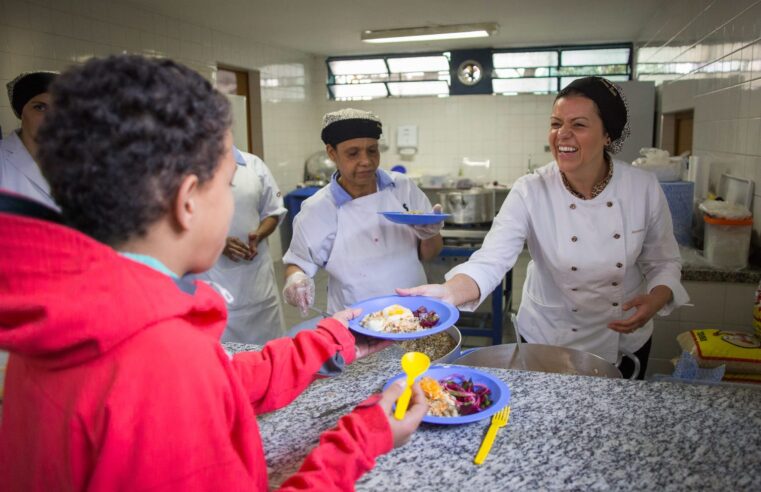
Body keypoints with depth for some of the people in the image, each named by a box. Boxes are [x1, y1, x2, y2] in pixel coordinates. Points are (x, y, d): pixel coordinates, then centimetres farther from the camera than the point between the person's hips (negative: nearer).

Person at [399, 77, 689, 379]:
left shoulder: (644, 188, -14)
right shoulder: (531, 192, -21)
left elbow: (664, 263, -2)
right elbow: (490, 262, -31)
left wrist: (656, 300, -23)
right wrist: (448, 292, -50)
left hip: (625, 340, 2)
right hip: (548, 340, -1)